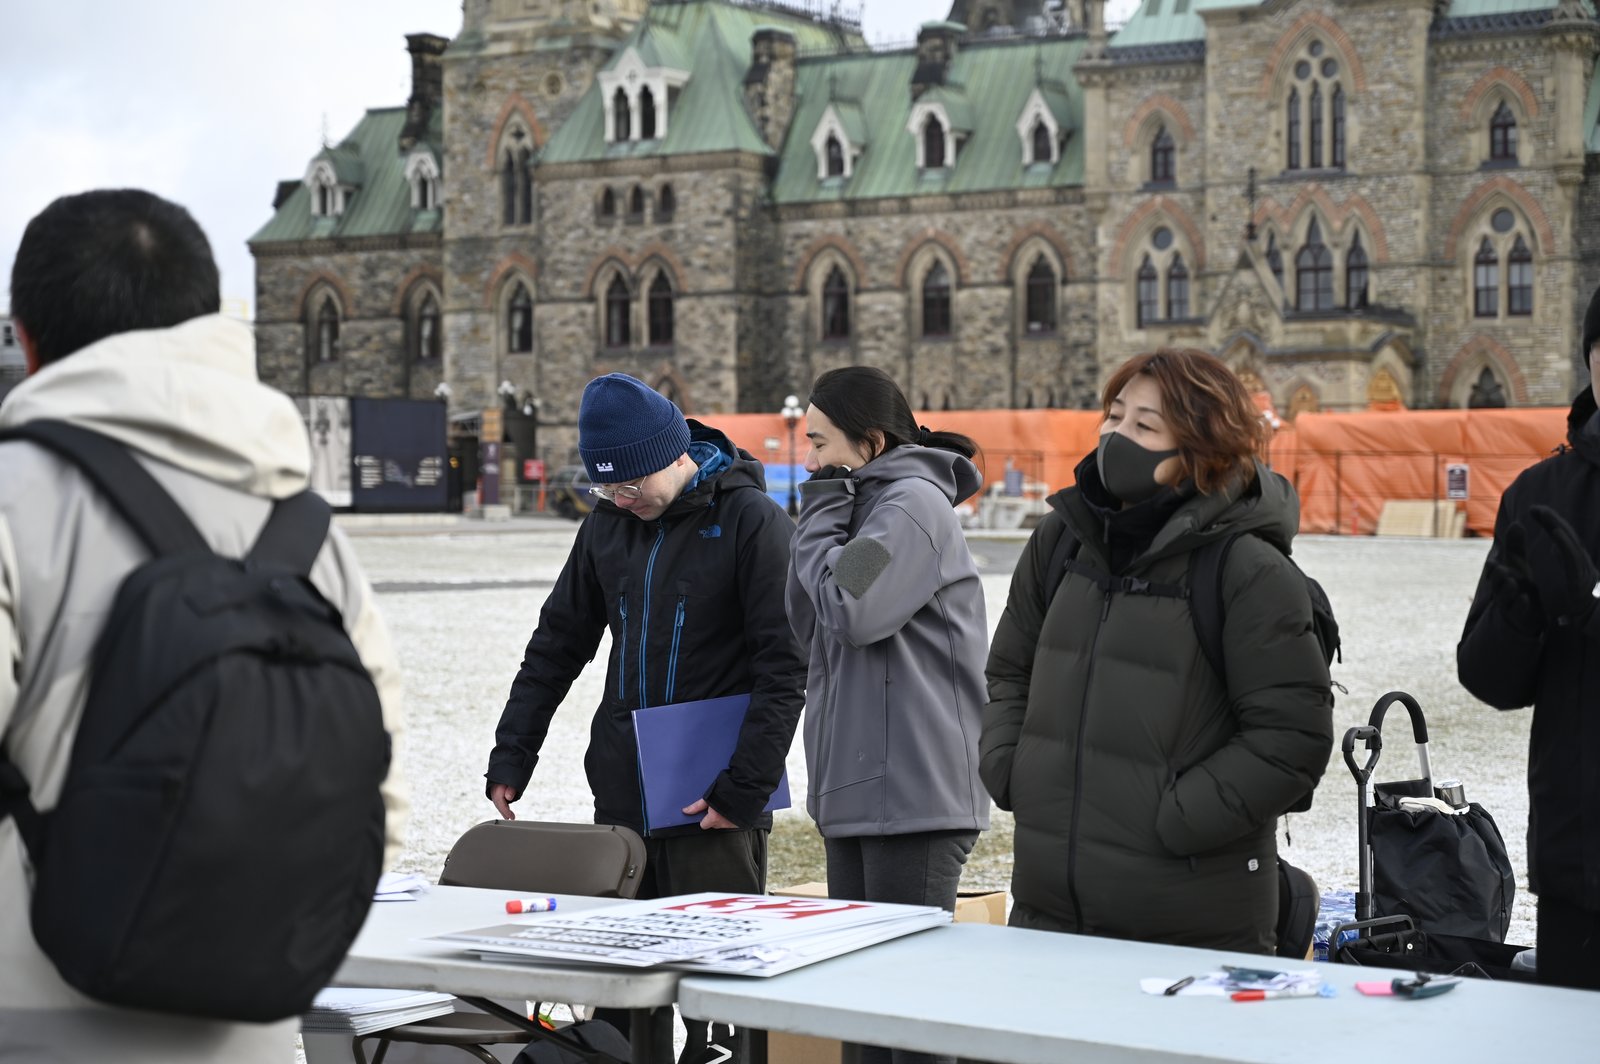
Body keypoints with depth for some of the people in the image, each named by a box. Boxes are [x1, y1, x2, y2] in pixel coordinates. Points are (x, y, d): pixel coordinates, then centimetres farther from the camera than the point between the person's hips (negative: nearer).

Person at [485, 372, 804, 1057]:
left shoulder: (752, 520, -8)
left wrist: (744, 789, -15)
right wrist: (511, 757, 12)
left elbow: (784, 667, -11)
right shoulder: (608, 526, 10)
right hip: (621, 798, 6)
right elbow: (556, 647, 18)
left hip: (713, 805, -5)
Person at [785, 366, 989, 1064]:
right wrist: (823, 514, 6)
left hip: (913, 789, -10)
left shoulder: (914, 503, -10)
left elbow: (850, 609, -21)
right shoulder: (865, 504, 19)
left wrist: (821, 515, -6)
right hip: (856, 785, 10)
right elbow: (807, 625, 16)